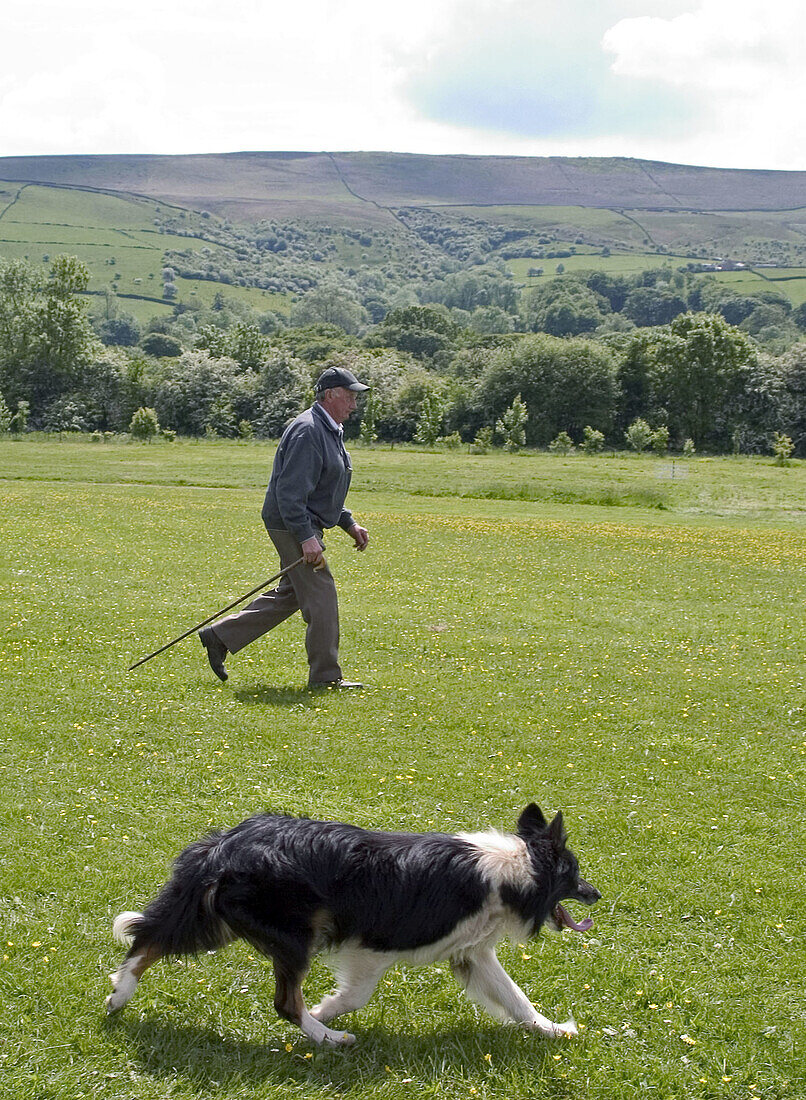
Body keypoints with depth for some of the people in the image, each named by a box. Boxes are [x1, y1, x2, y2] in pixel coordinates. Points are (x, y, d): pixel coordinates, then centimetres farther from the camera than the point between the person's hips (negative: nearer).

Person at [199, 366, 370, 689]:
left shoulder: (329, 431, 16)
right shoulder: (307, 431, -18)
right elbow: (290, 491, -24)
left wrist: (349, 523, 18)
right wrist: (307, 537, -28)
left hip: (306, 526, 11)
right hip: (293, 527, -11)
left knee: (289, 596, 15)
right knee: (321, 597, -6)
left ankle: (220, 636, 23)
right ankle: (325, 676, 2)